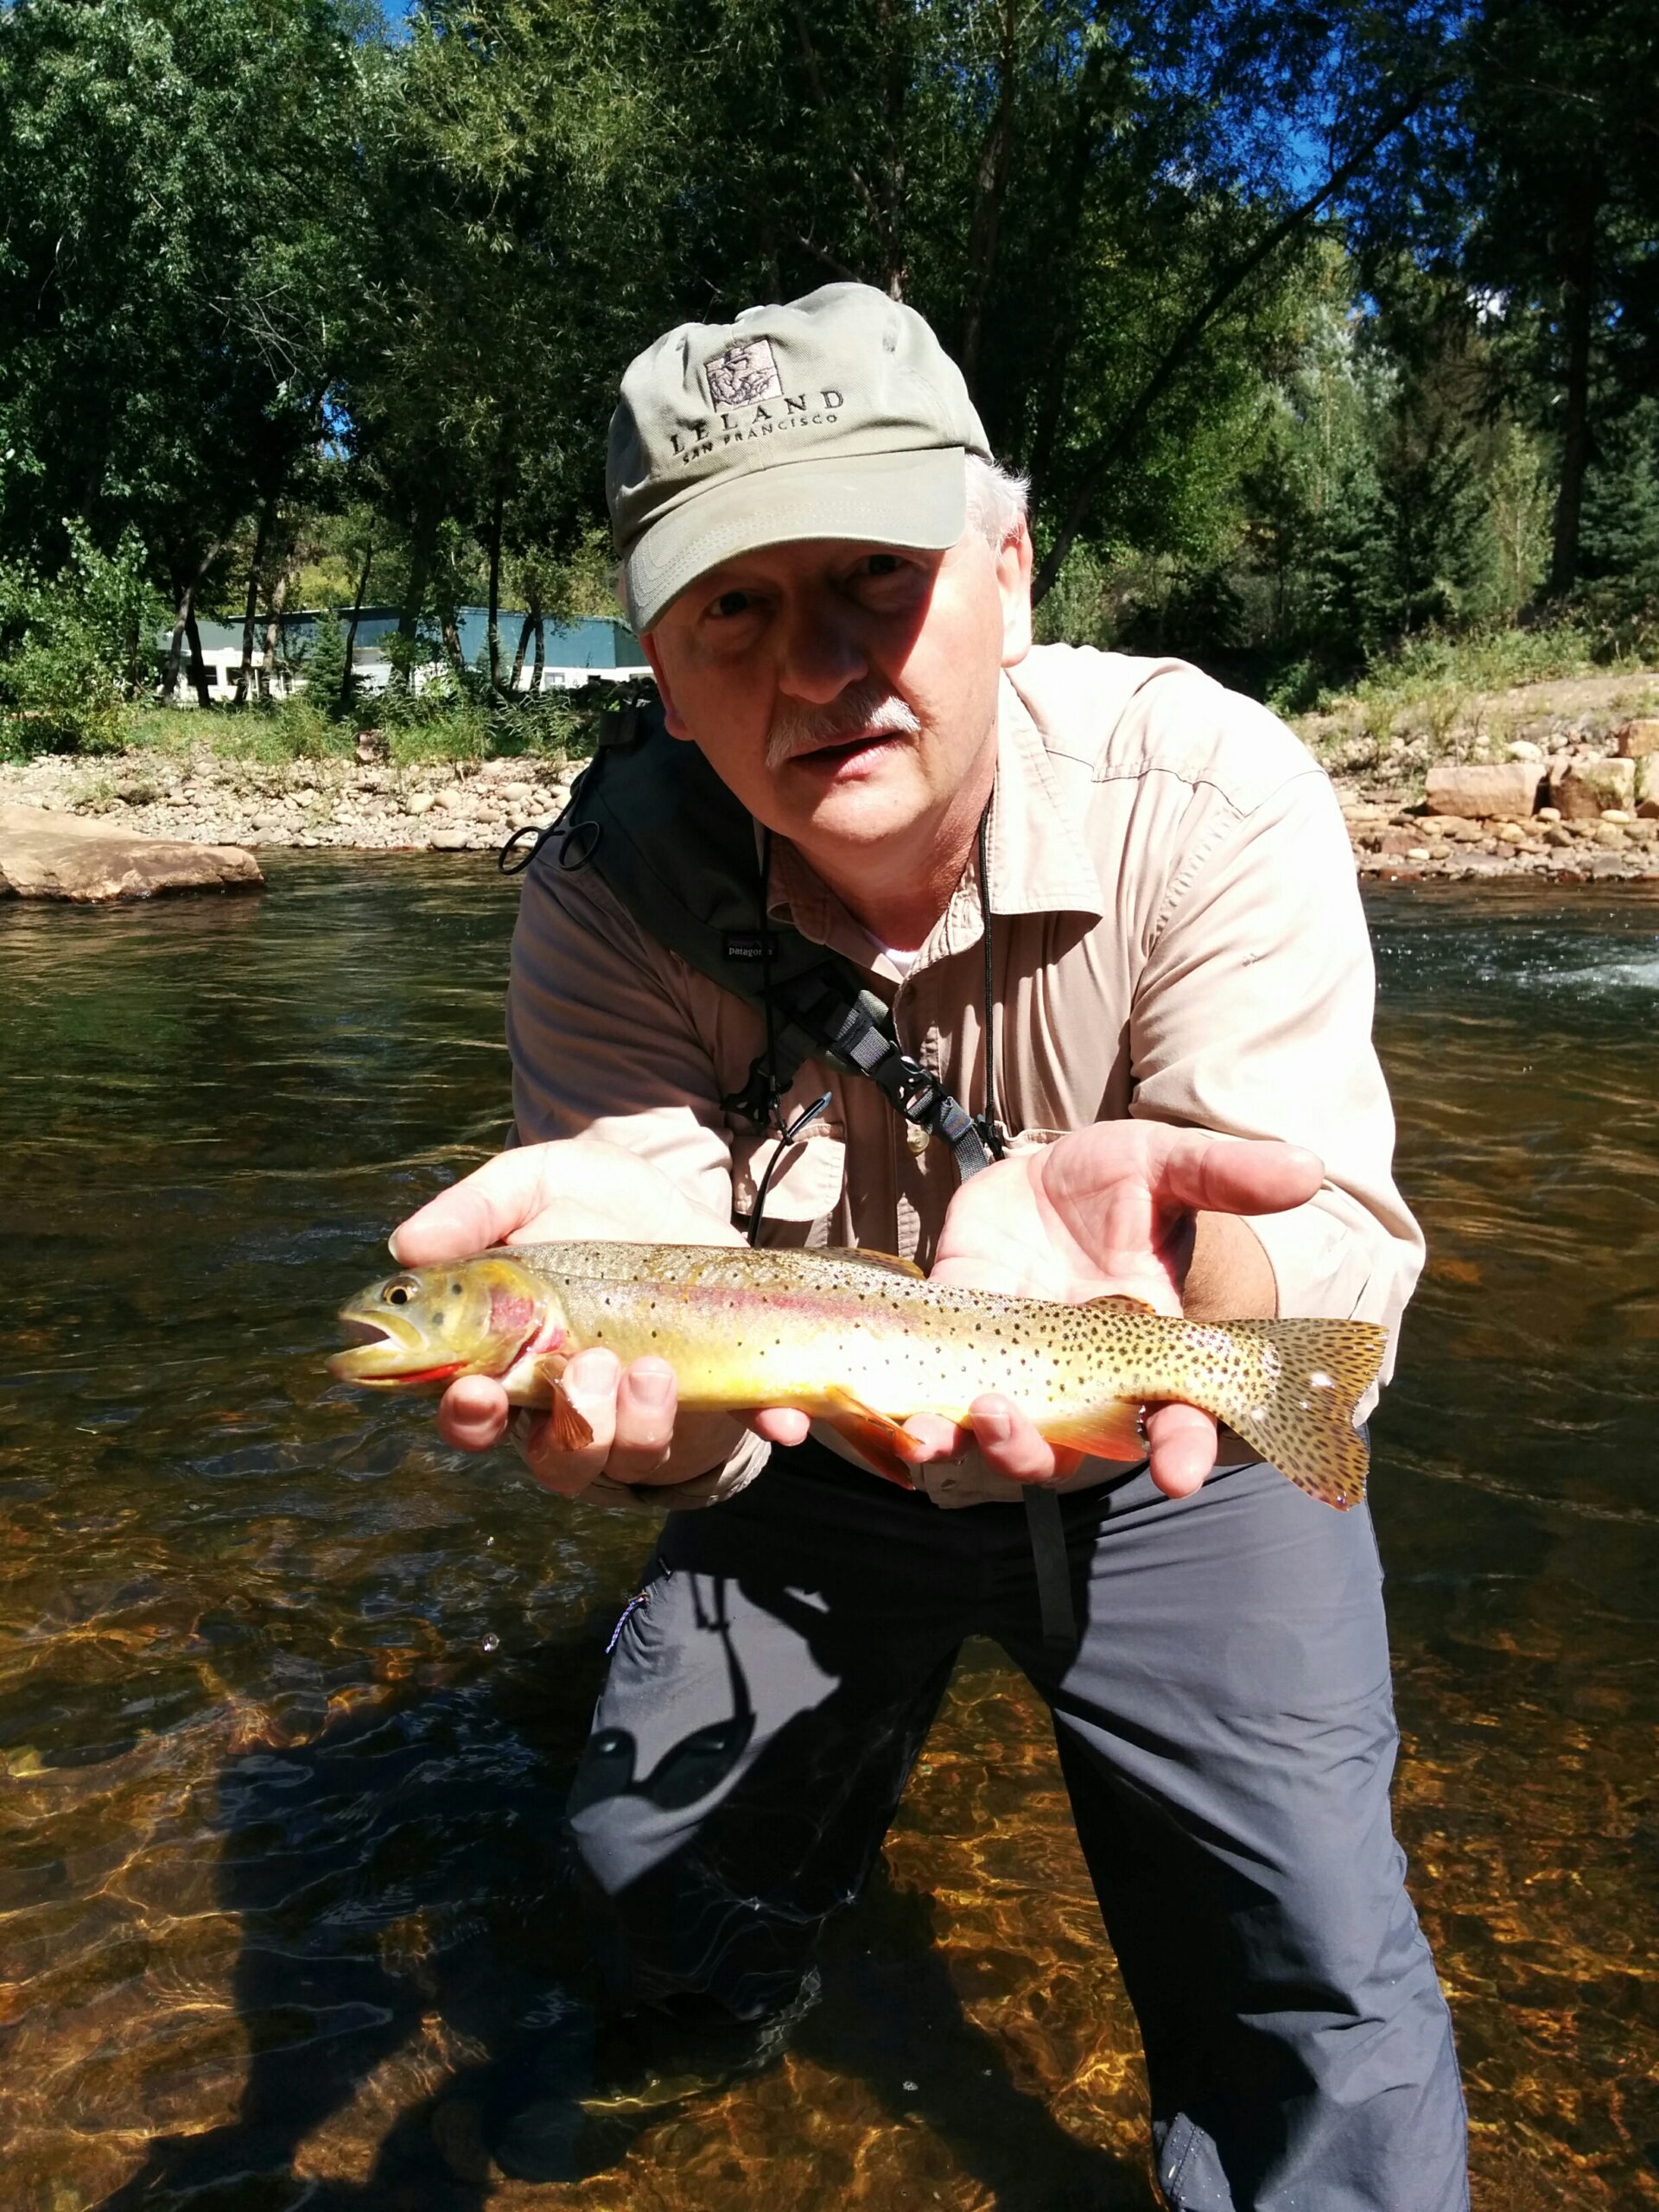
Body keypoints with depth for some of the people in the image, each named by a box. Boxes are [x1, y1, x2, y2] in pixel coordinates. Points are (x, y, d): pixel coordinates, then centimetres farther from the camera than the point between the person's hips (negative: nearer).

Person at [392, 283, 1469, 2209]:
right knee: (649, 1879, 16)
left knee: (1320, 1990, -11)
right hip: (821, 1462, 3)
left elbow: (1342, 1252, -34)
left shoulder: (1210, 792, -26)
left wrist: (1144, 1241, -58)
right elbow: (693, 1423, -28)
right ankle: (726, 2027, 53)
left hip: (1175, 1461, -1)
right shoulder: (609, 902, -21)